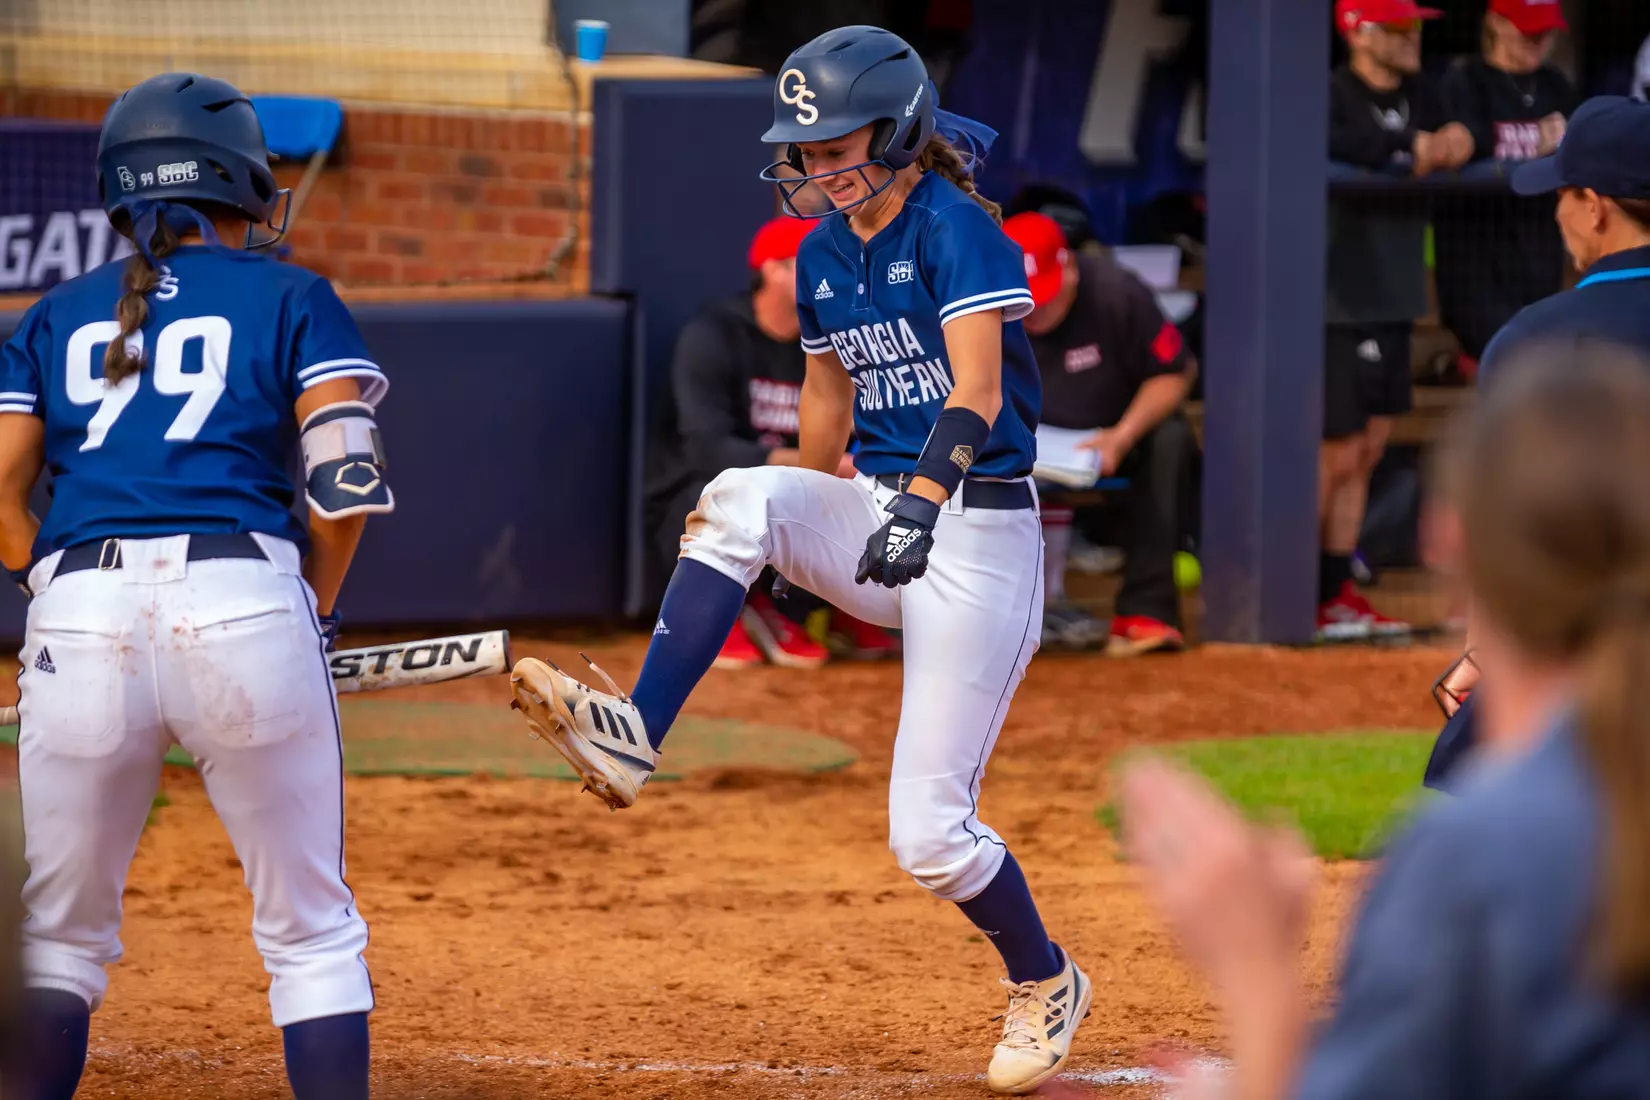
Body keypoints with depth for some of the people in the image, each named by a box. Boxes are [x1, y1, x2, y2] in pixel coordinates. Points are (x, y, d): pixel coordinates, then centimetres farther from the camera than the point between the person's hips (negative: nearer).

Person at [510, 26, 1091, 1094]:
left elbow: (977, 390, -27)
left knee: (928, 832, -8)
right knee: (743, 497, -25)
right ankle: (635, 735, -29)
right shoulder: (823, 255, 10)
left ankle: (1047, 983, 20)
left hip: (979, 533, -7)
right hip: (873, 517, 7)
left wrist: (922, 502, -42)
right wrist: (803, 543, 29)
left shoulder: (958, 229, -14)